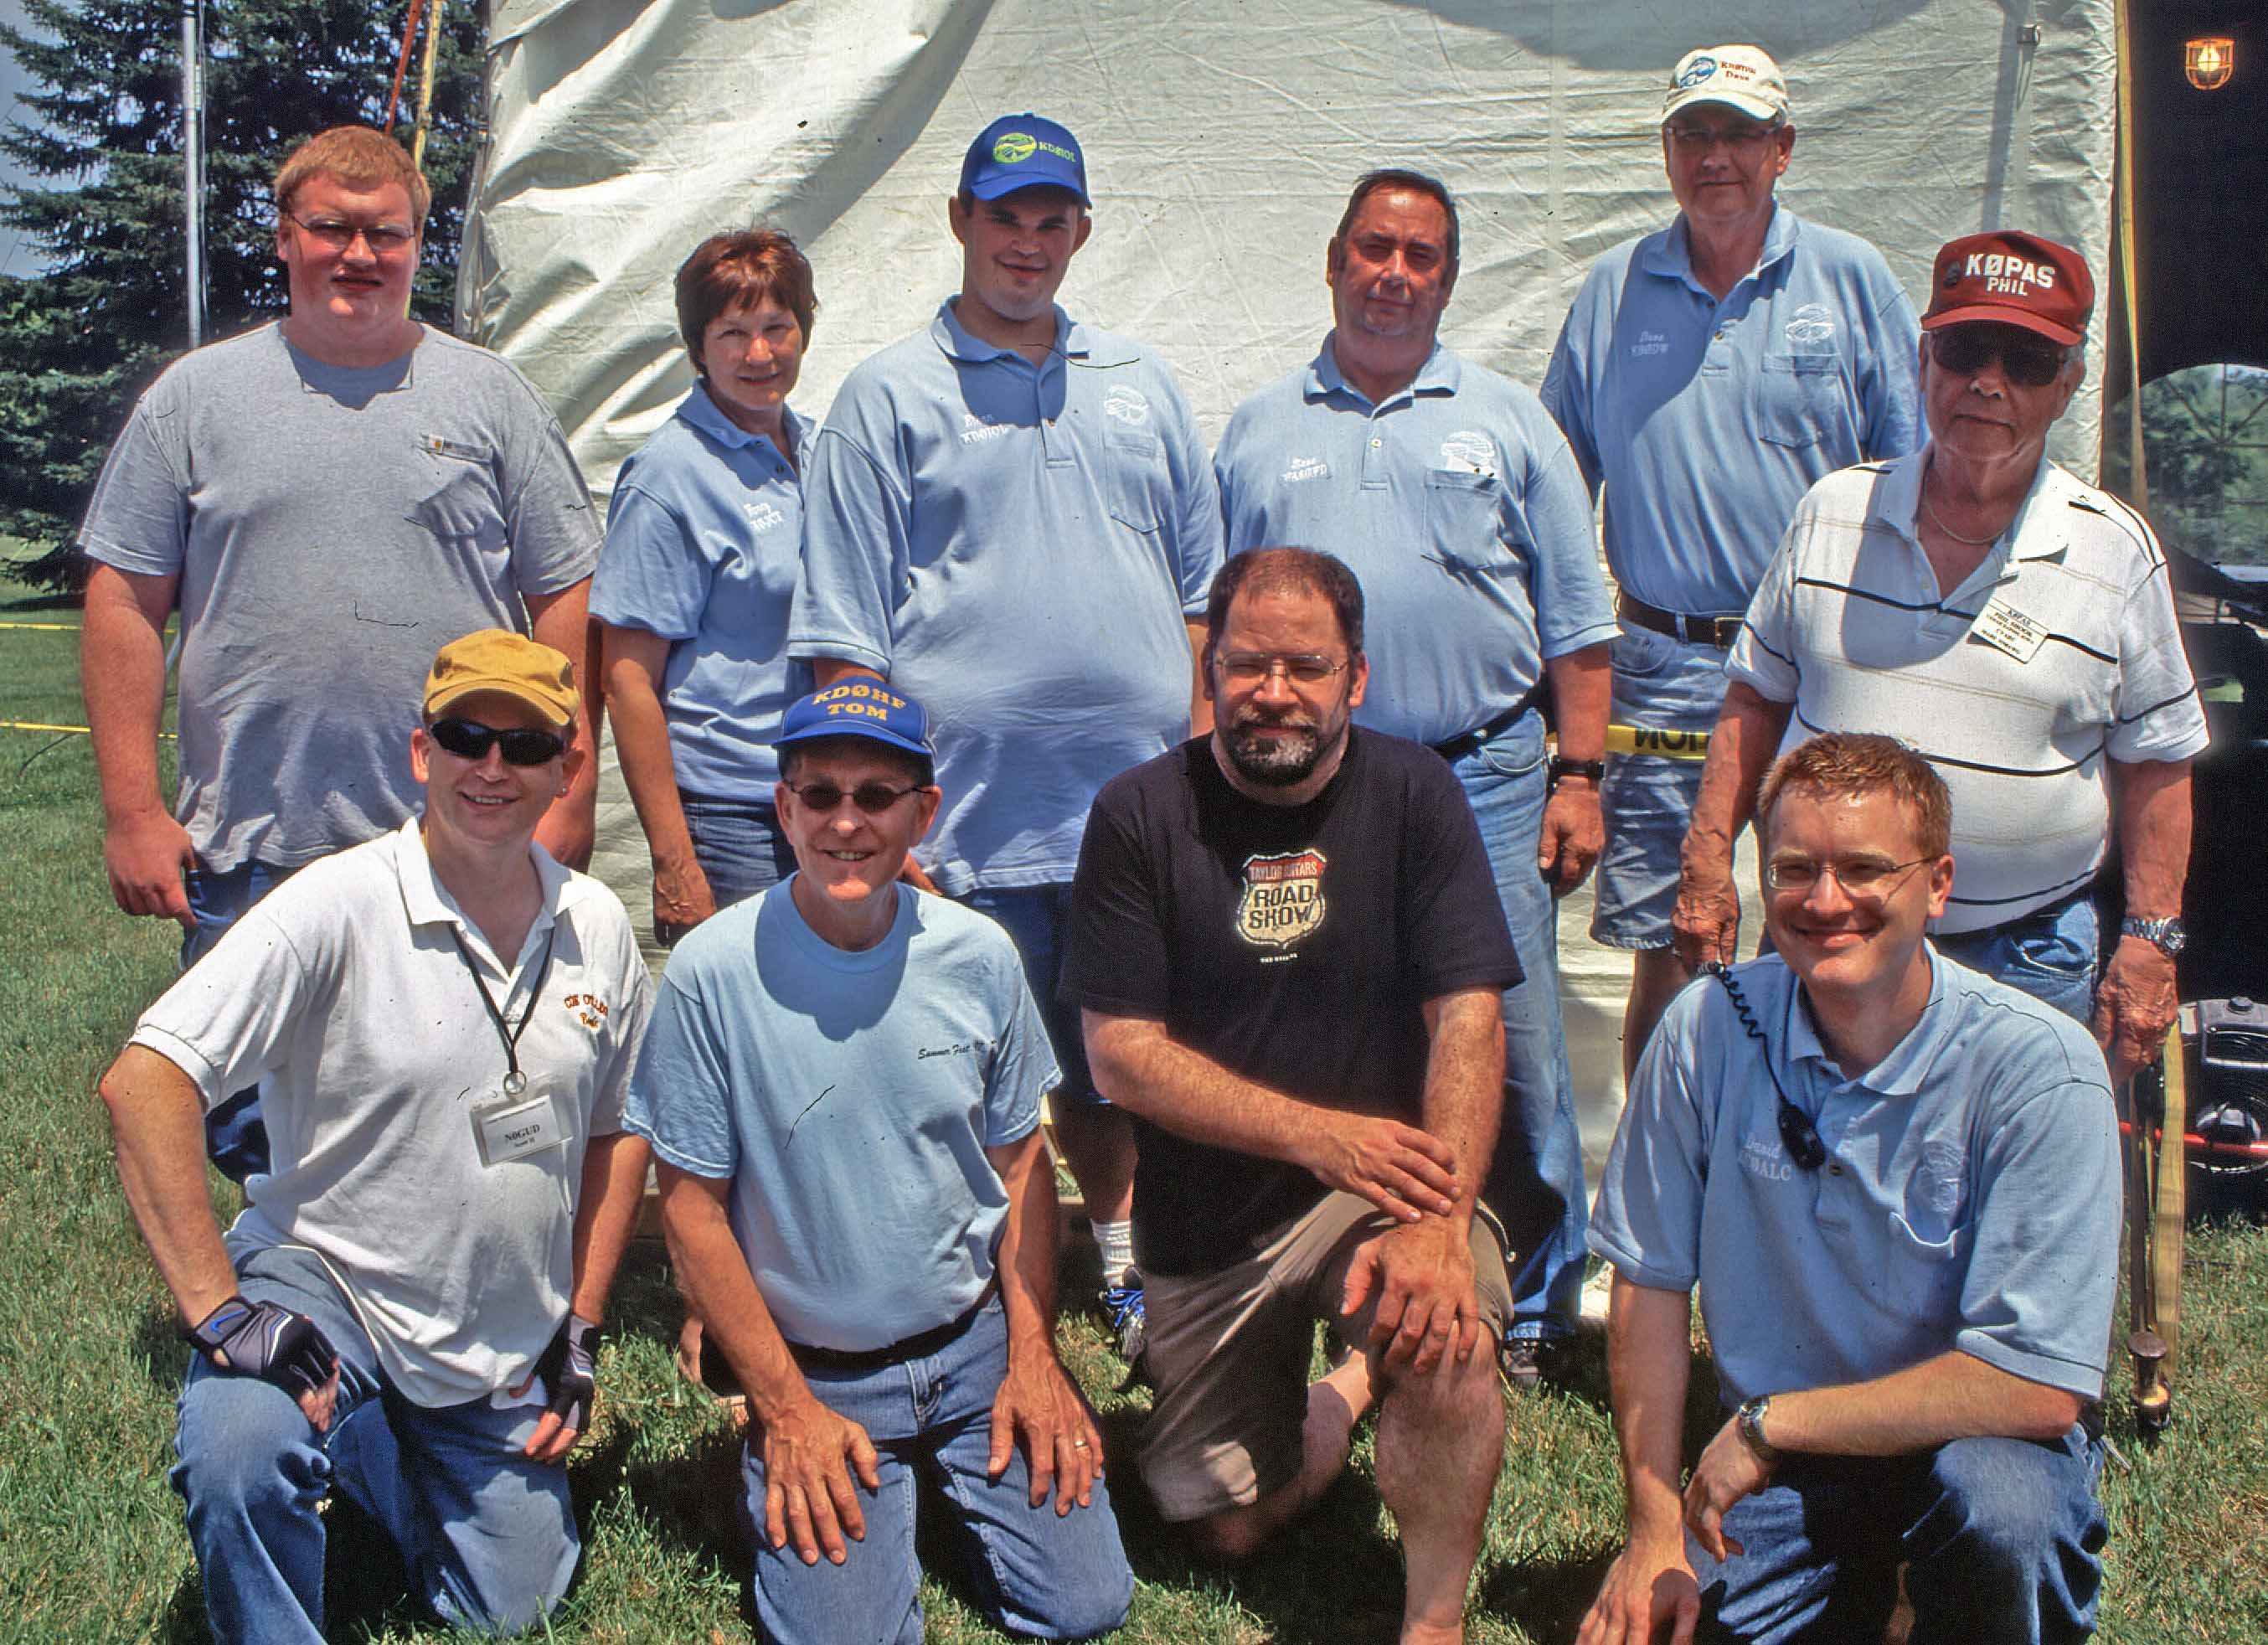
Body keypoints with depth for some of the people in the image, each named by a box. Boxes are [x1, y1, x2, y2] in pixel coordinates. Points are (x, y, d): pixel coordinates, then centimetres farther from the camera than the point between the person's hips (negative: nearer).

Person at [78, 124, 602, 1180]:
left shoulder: (489, 397, 8)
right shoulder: (196, 398, 8)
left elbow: (565, 599, 6)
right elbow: (125, 606, 6)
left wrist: (566, 800, -1)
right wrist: (131, 808, -1)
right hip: (246, 860, 1)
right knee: (248, 1138, 7)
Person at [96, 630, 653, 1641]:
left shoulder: (598, 928, -1)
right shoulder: (338, 904, -18)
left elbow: (616, 1128, 12)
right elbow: (143, 1084, -25)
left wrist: (581, 1328, 7)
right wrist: (218, 1309, -29)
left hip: (505, 1354, 5)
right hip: (323, 1291, -5)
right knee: (239, 1460, -35)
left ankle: (379, 1456, 38)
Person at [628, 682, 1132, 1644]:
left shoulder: (978, 955, -5)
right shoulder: (712, 972, -14)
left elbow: (1020, 1158, 7)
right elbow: (693, 1207, -8)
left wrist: (1032, 1357, -1)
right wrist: (786, 1408, -10)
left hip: (977, 1344, 3)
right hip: (813, 1373, -2)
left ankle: (946, 1482, 23)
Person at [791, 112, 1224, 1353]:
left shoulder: (1139, 383, 15)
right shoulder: (888, 399, 3)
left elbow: (1200, 589, 18)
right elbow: (844, 642, -1)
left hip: (1140, 810, 4)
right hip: (972, 819, -4)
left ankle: (1122, 1263, 35)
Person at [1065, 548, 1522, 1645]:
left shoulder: (1412, 794, -6)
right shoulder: (1139, 816, -6)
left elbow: (1468, 1019, -13)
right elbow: (1121, 1051, -11)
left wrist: (1438, 1226, -28)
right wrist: (1321, 1135, -22)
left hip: (1378, 1182, -1)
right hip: (1205, 1219, 2)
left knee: (1446, 1339, -33)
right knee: (1227, 1530, 5)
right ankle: (1341, 1397, 36)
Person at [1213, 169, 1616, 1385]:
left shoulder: (1508, 420, 10)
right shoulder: (1259, 432, 14)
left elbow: (1575, 621, 9)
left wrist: (1578, 778, 0)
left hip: (1485, 782, -1)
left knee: (1512, 1056, -1)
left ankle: (1536, 1306, 14)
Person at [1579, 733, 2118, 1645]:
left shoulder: (2038, 1068, -20)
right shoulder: (1708, 1028, -10)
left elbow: (2035, 1386, -22)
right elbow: (1650, 1281, -1)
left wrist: (1770, 1423, -20)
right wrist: (1657, 1526, -6)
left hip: (1969, 1437, -4)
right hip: (1767, 1461, 4)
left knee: (1998, 1502, -36)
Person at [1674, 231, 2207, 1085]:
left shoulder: (2117, 551, -3)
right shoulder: (1835, 511, 3)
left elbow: (2156, 762, 3)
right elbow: (1757, 695, 10)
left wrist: (2150, 937, -2)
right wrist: (1709, 857, 3)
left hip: (2026, 957, -1)